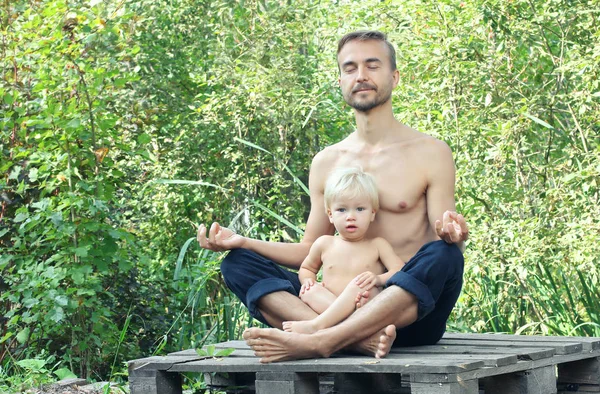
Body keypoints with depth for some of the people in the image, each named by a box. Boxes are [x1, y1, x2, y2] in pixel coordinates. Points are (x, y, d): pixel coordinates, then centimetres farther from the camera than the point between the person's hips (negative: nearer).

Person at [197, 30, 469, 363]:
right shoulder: (326, 163, 16)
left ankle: (318, 343, -46)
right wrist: (242, 242, 3)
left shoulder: (430, 153, 4)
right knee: (237, 264, -14)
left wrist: (454, 237, -25)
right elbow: (310, 252, 18)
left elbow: (445, 251, 0)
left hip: (412, 316, -3)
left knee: (441, 256, -34)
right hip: (344, 308, 4)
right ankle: (360, 340, -39)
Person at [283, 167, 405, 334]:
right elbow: (306, 268, 31)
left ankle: (316, 325, -40)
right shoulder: (324, 244, 16)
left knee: (358, 285, -30)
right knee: (309, 292, -24)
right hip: (327, 306, 3)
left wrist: (379, 279, -24)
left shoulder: (377, 245, 9)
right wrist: (308, 280, 6)